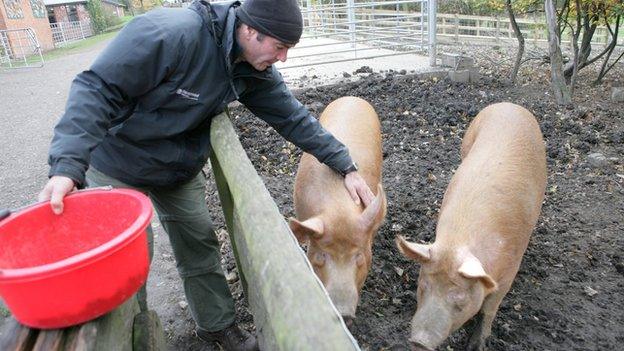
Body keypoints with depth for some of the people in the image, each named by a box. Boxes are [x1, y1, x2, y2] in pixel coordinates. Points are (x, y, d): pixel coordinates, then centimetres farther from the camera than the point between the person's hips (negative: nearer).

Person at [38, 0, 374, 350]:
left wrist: (347, 166, -10)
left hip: (181, 171, 5)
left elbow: (293, 117, -7)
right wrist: (67, 165, -42)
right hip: (119, 167, -5)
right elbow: (97, 88, -31)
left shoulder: (255, 71, -12)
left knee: (200, 246, 9)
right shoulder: (171, 32, -33)